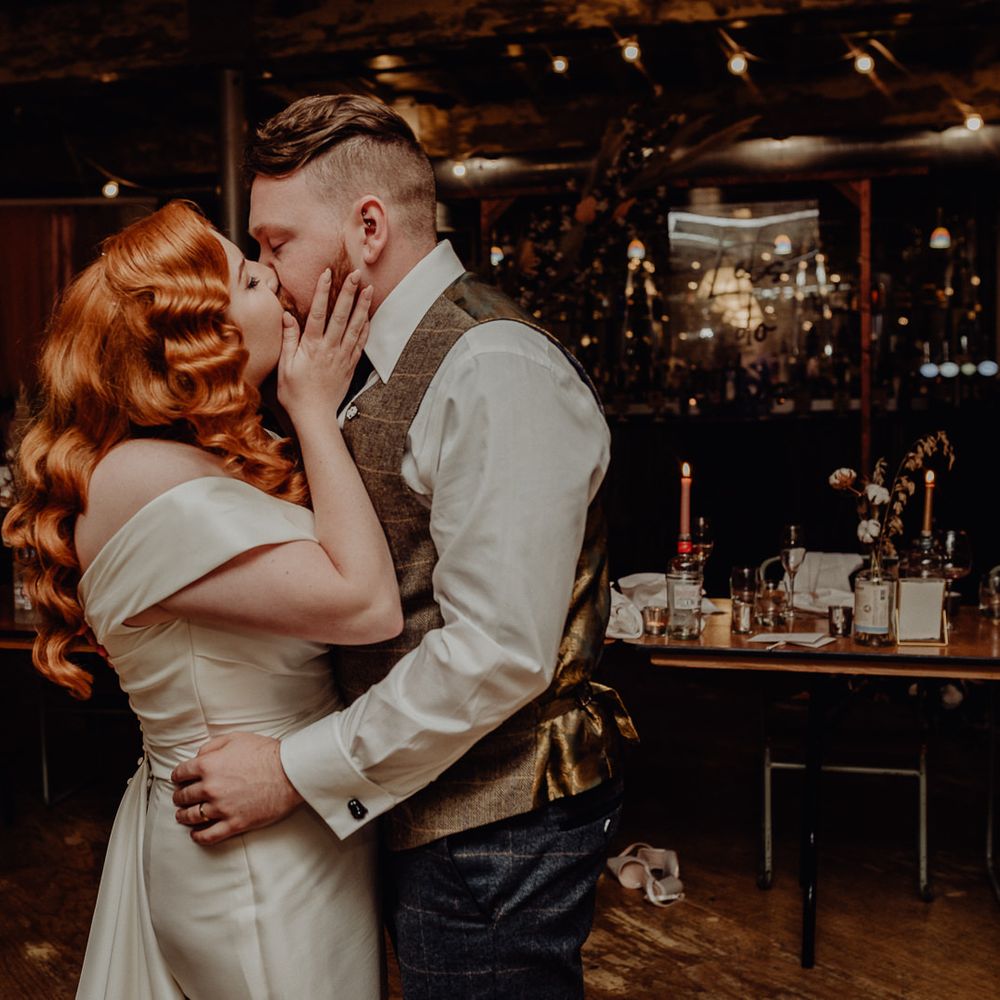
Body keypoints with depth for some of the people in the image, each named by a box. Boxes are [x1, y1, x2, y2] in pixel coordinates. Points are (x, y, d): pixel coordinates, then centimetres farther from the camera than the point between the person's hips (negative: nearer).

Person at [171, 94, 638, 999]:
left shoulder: (495, 370, -21)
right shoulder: (399, 366, 10)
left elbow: (501, 652, -26)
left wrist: (294, 772, -20)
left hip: (492, 835, -9)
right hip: (427, 818, 9)